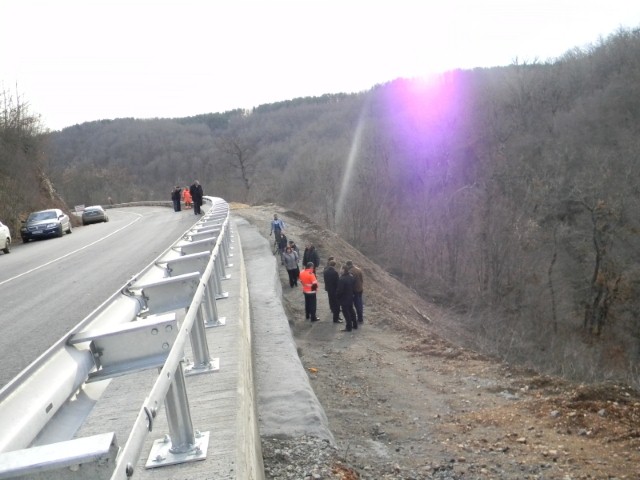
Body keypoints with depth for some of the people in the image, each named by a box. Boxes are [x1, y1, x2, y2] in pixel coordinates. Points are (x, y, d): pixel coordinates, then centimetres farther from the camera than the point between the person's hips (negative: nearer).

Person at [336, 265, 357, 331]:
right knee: (351, 311, 19)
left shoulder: (342, 279, -25)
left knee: (346, 313, 0)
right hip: (350, 298, 8)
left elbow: (339, 290, -22)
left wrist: (337, 295, -6)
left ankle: (348, 327, 4)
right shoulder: (351, 277, 1)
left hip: (344, 299, -8)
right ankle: (355, 325, 28)